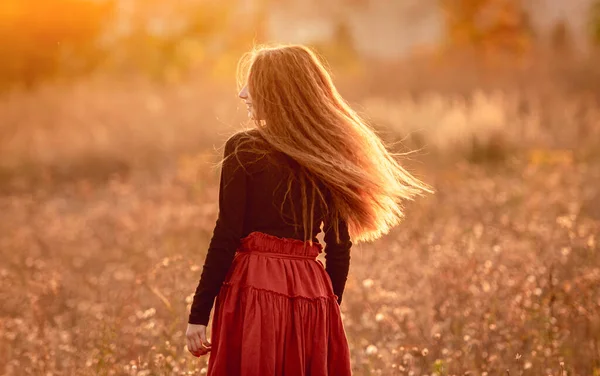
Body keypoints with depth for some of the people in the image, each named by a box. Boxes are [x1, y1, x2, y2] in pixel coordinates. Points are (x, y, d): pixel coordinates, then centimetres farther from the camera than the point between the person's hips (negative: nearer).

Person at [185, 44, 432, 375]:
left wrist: (198, 314, -7)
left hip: (254, 289, -5)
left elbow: (226, 237, -10)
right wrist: (330, 306, 20)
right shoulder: (330, 157, 8)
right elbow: (339, 248, 10)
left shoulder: (243, 149, -6)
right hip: (313, 296, 5)